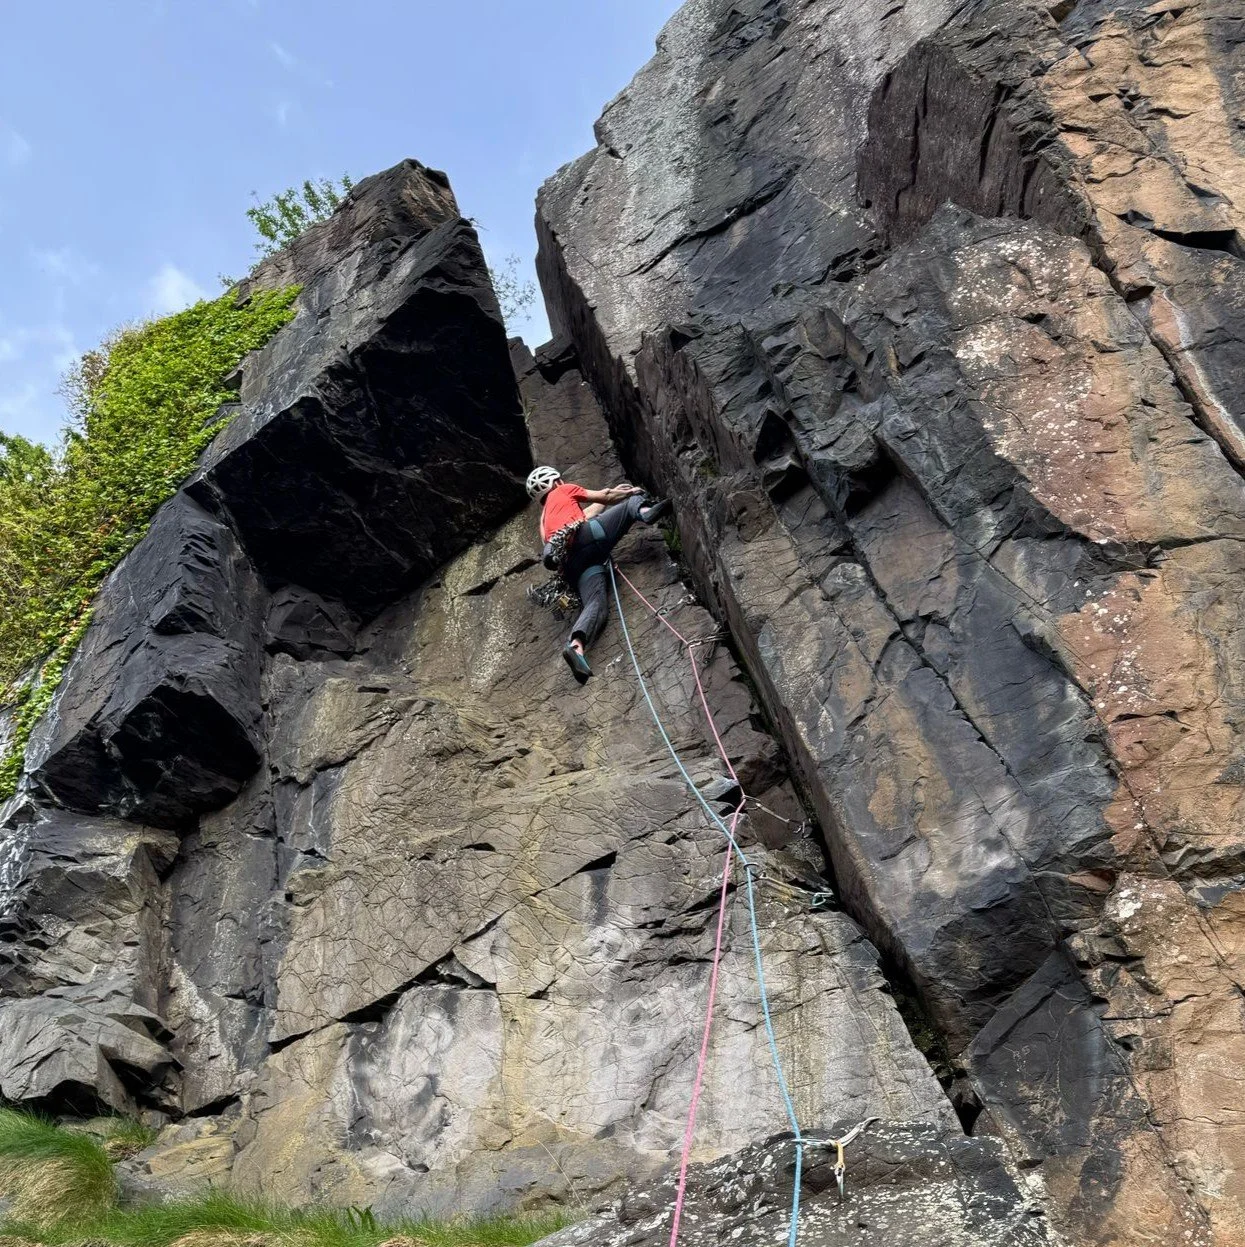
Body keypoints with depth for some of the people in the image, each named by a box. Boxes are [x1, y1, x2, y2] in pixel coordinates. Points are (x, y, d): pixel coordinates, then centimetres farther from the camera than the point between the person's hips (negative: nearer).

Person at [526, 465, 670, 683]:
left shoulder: (545, 519, 42)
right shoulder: (562, 491, 26)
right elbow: (604, 497, 27)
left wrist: (615, 491, 60)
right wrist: (630, 492, 44)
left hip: (570, 563, 5)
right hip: (585, 536, -5)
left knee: (595, 604, -15)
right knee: (632, 502, 12)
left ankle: (575, 645, -44)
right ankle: (644, 511, -25)